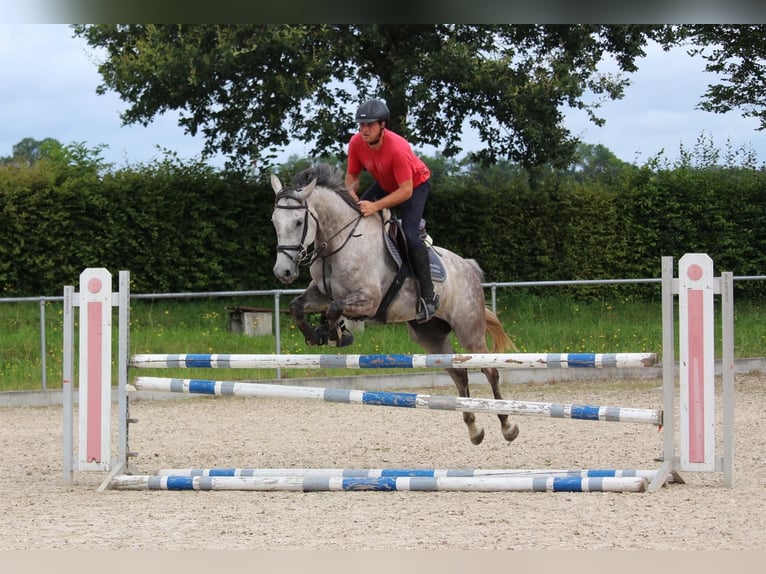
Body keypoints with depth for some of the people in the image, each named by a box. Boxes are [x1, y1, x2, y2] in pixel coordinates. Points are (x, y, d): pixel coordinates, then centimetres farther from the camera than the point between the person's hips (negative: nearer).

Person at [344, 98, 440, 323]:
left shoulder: (397, 148, -38)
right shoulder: (356, 143, -21)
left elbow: (406, 191, -35)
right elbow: (351, 176, -5)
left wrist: (376, 206, -43)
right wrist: (351, 195, -28)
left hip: (416, 184, -7)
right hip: (384, 184, 7)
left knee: (410, 235, -22)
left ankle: (429, 296, -16)